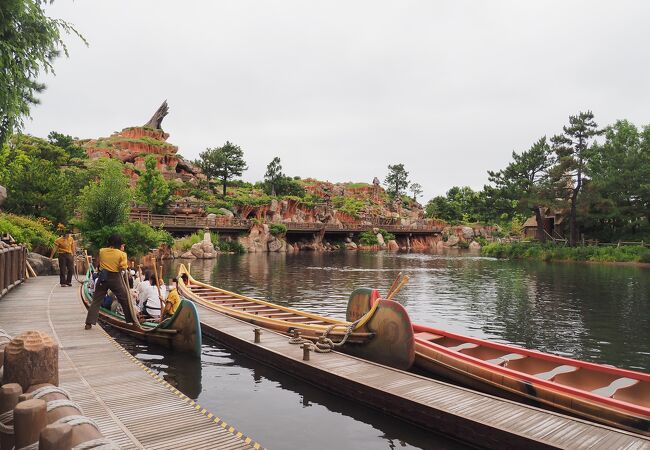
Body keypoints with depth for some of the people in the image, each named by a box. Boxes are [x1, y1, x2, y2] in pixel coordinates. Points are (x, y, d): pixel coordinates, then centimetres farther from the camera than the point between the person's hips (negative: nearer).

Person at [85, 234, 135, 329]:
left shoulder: (102, 251, 1)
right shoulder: (121, 254, -9)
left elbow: (98, 262, 16)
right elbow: (123, 268, -11)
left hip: (103, 277, 2)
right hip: (115, 278, -2)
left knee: (96, 300, 8)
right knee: (125, 299, 10)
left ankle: (89, 323, 4)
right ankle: (131, 320, 15)